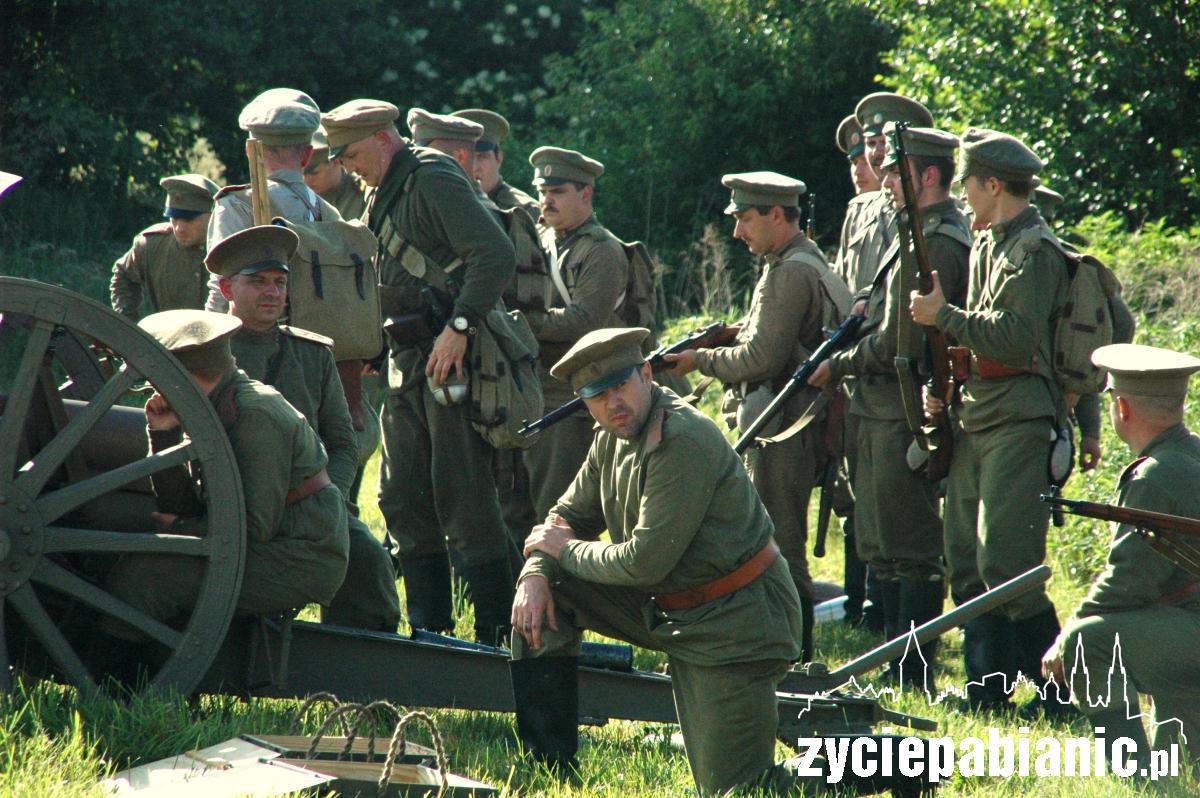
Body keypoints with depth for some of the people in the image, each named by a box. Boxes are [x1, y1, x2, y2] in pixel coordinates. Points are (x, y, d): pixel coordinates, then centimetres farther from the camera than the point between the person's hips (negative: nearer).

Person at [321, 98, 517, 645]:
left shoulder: (434, 178, -11)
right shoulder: (383, 194, 18)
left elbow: (495, 254, -21)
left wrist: (459, 326, -24)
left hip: (453, 356, -10)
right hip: (407, 360, 10)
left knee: (462, 498, -8)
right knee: (402, 497, 10)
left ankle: (497, 634, -2)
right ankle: (428, 630, 17)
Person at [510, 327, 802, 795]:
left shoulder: (685, 441, -25)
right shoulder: (611, 439, 3)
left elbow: (645, 562, -27)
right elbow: (570, 515, 12)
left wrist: (565, 550, -11)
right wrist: (536, 574, -9)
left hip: (732, 621, -9)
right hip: (666, 608, 9)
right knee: (542, 588, 1)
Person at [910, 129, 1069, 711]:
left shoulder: (1036, 250, -11)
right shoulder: (986, 245, 17)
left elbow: (1015, 339, -21)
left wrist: (943, 315, -12)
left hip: (1019, 424, -9)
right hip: (975, 418, 9)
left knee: (1004, 566, -14)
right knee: (966, 562, 8)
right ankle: (987, 689, 14)